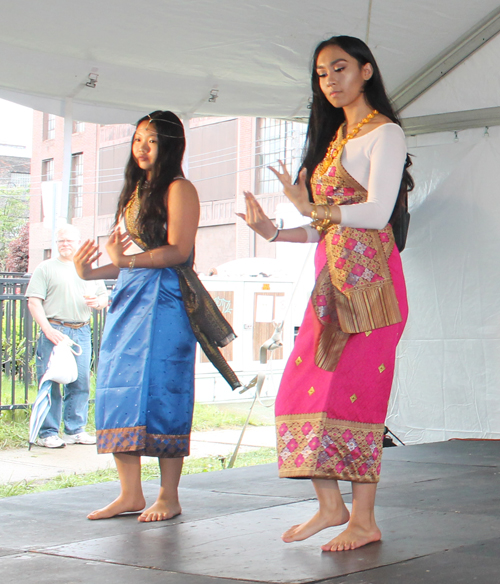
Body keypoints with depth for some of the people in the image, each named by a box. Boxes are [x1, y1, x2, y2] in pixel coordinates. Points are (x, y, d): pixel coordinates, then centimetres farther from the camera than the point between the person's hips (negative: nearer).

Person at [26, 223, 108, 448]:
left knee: (81, 382, 3)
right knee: (51, 382, -4)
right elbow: (34, 302, -2)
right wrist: (48, 329, -14)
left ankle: (75, 430, 13)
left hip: (81, 332, 4)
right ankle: (48, 433, 1)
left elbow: (104, 298, 21)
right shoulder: (45, 268, 6)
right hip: (54, 331, -4)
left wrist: (96, 302, -5)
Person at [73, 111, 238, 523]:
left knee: (159, 391, -10)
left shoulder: (179, 189, -2)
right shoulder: (135, 192, 23)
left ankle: (169, 497, -3)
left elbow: (178, 250, -13)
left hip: (163, 300, -8)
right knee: (117, 391, 1)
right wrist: (92, 272, 5)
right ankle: (131, 494, 5)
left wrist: (128, 260, -24)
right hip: (127, 300, 8)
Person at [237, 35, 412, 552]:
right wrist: (275, 232, 7)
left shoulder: (383, 133, -2)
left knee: (350, 389, -10)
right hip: (331, 278, 8)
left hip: (367, 276, -8)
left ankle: (364, 520, -4)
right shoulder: (334, 138, 22)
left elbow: (377, 213, -15)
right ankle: (331, 505, 10)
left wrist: (312, 209, -10)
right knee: (303, 388, 1)